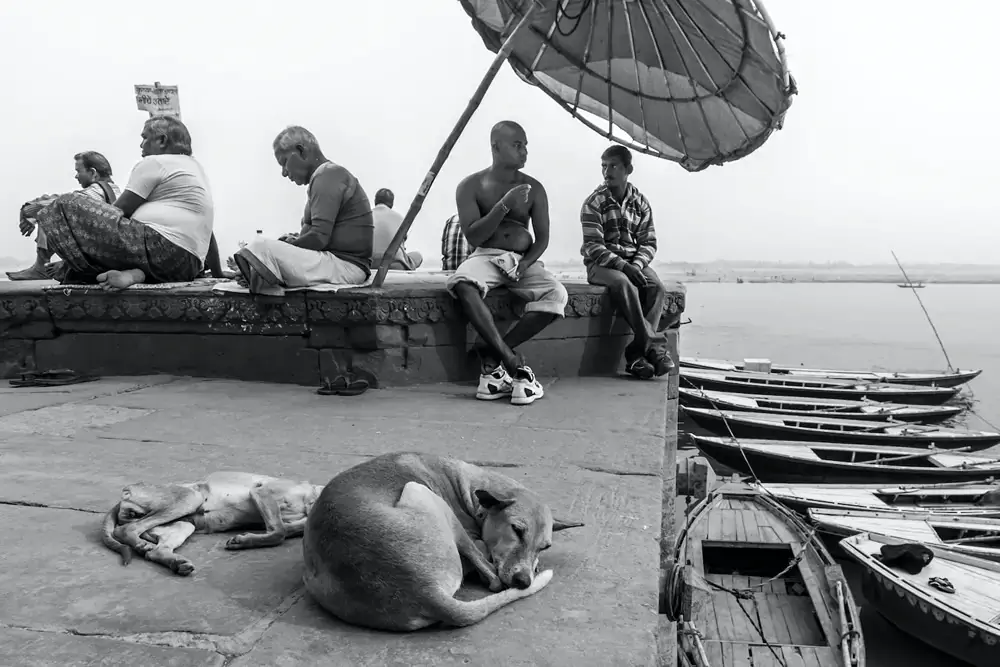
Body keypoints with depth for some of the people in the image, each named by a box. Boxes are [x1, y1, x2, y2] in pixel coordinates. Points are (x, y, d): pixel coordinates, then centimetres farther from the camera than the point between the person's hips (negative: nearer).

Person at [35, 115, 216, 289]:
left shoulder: (153, 163, 2)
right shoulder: (195, 166, 29)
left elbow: (118, 211, 2)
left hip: (162, 248, -9)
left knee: (67, 207, -3)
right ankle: (135, 273, -8)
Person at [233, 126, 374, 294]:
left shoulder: (327, 177, -10)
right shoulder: (332, 175, 24)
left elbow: (319, 238, -19)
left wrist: (287, 245, -6)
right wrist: (294, 239, 6)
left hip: (345, 266, -11)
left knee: (261, 247, -24)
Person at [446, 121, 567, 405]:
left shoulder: (534, 189, 9)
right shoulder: (471, 186, 2)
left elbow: (542, 238, 6)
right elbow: (473, 236, -8)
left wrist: (525, 264, -14)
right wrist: (504, 205, -18)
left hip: (524, 259, 2)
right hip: (485, 256, -2)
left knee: (556, 294, -28)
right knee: (463, 284, -38)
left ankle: (491, 353, -22)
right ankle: (513, 362, -37)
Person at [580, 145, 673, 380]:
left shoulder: (641, 203, 9)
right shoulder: (594, 203, -2)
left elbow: (649, 243, 5)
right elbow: (593, 246, -11)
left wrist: (636, 265, -16)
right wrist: (622, 265, -24)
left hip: (634, 262, 4)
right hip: (601, 264, -3)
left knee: (657, 287, -27)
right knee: (623, 284, -36)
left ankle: (637, 354, -32)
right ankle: (654, 346, -36)